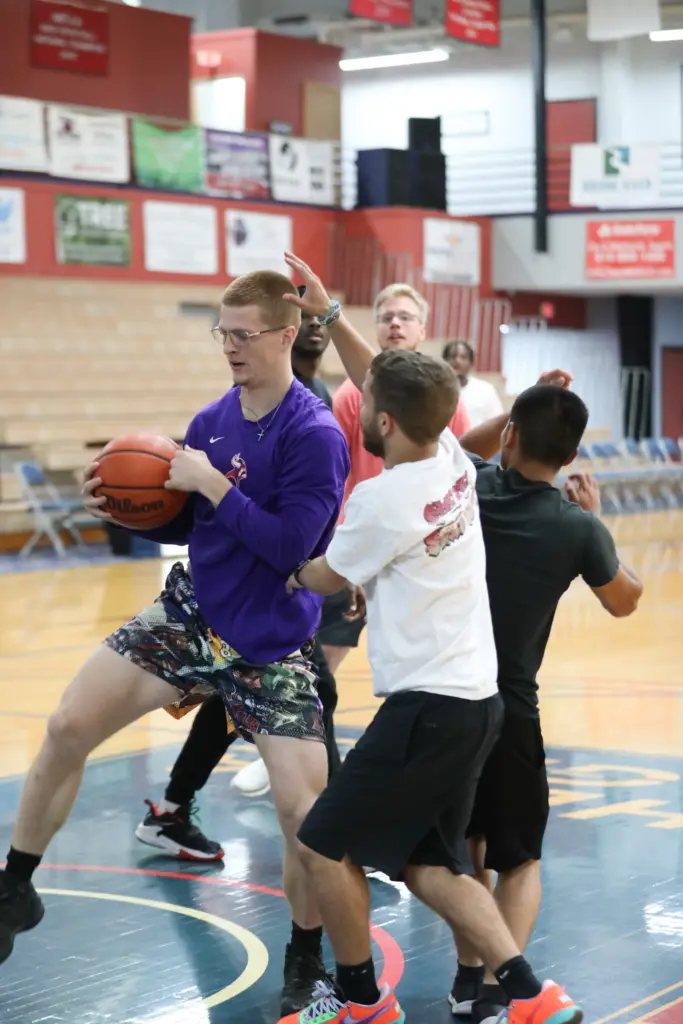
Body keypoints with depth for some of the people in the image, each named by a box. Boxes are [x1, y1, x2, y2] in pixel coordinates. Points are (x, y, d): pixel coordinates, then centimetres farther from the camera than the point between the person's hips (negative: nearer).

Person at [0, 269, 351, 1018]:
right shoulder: (210, 421, 3)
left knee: (303, 809, -12)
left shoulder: (316, 436, -17)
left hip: (271, 646, -6)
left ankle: (306, 962, 13)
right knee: (66, 728, -1)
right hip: (189, 616, 6)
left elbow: (289, 547, -24)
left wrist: (213, 484, -25)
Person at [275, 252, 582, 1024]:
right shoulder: (452, 461, 4)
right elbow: (387, 386, 22)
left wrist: (294, 572, 23)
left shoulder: (381, 499, -18)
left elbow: (324, 579, 1)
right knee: (426, 865, 15)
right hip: (476, 698, 9)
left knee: (325, 845, 6)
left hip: (428, 707, -9)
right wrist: (328, 315, 21)